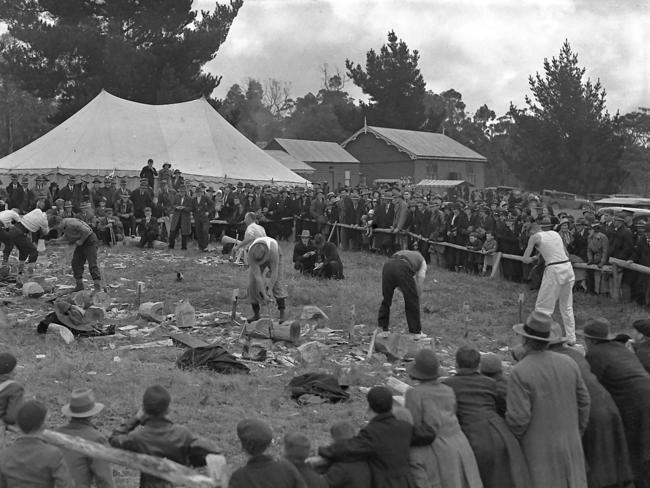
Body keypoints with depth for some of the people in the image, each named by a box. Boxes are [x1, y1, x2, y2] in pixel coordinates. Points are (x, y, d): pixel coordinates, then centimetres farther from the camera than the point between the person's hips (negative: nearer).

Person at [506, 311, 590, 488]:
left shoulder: (519, 372, -19)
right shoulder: (568, 363, -2)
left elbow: (518, 418, -20)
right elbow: (583, 402, 6)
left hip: (538, 451, -5)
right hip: (569, 446, 5)